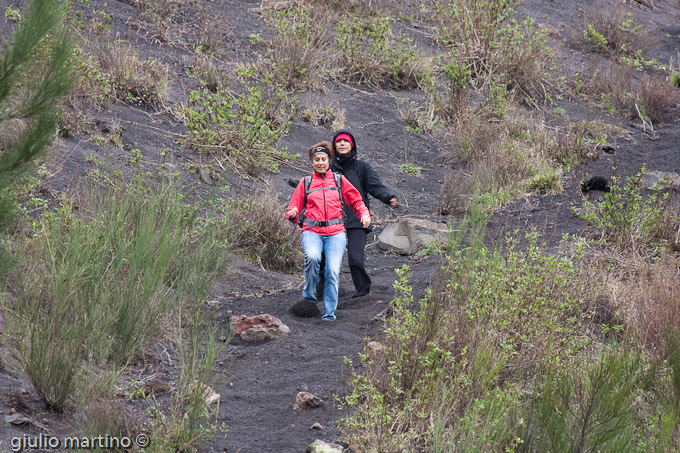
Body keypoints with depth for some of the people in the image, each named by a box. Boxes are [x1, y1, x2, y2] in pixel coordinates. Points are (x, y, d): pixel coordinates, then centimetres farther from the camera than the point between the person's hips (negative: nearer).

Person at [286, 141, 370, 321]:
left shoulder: (339, 180, 16)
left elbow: (356, 201, 21)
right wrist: (292, 214, -8)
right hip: (312, 231, 0)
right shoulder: (305, 183, 15)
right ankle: (309, 296, -12)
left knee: (333, 270, -19)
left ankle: (329, 312, -7)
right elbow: (294, 209, 16)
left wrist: (364, 215, 2)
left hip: (335, 232, 0)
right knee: (312, 257, -33)